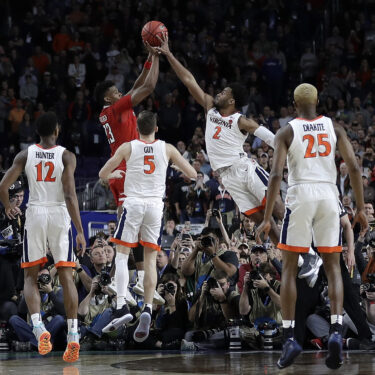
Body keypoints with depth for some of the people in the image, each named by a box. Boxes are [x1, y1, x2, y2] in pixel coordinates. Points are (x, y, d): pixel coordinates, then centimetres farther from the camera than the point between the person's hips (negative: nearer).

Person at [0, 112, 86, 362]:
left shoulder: (25, 155, 1)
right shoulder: (66, 156, -4)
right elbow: (70, 195, -14)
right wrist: (80, 231, -14)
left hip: (35, 215, 1)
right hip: (60, 215, -1)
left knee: (31, 276, 9)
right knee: (66, 276, 4)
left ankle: (38, 327, -13)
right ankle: (73, 334, -3)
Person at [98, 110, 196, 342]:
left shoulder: (128, 148, 2)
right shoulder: (166, 149, 6)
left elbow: (102, 175, 5)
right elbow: (192, 174, 9)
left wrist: (114, 174, 28)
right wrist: (188, 174, 32)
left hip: (133, 203, -2)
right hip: (156, 205, 2)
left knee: (122, 255, 4)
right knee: (151, 260, 6)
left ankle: (122, 307, -12)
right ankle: (147, 310, -8)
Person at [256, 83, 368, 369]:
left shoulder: (287, 132, 2)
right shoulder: (334, 128, 9)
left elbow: (276, 175, -8)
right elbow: (354, 167, 1)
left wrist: (267, 218, -7)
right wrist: (361, 208, 6)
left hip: (301, 197, -2)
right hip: (329, 197, 2)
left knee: (290, 268, 7)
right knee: (333, 267, 9)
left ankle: (290, 338, -2)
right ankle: (336, 332, -10)